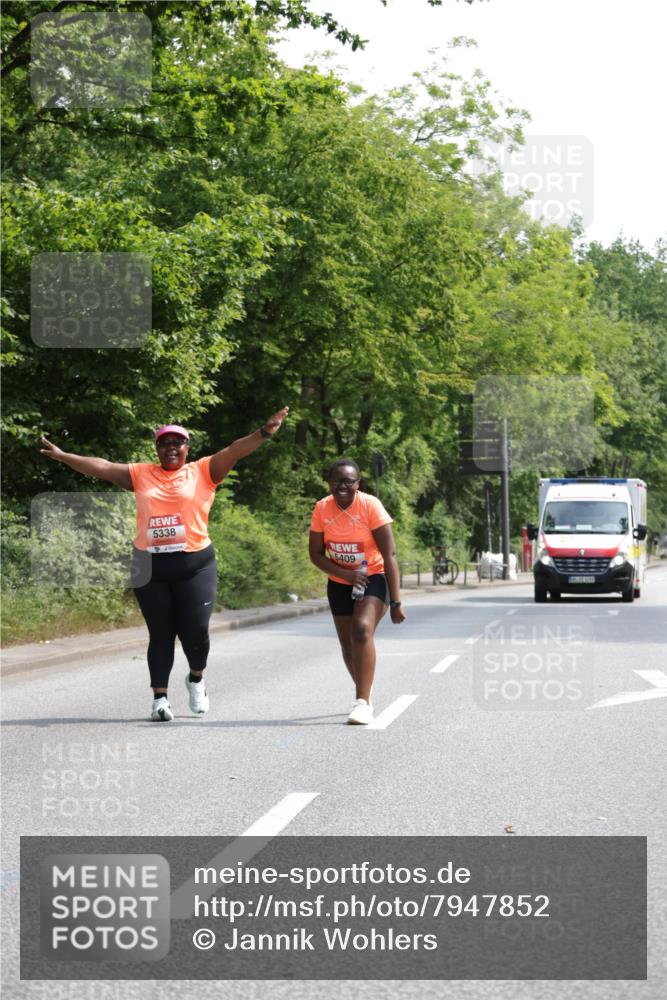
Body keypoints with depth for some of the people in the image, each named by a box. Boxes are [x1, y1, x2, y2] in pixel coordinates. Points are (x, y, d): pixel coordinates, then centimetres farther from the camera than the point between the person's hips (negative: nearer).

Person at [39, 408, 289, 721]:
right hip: (151, 568, 2)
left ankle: (196, 678, 26)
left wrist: (264, 433, -21)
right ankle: (160, 697, 13)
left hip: (195, 566, -2)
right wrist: (63, 457, 5)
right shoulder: (141, 474, 9)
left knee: (195, 631, -4)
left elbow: (233, 451, -8)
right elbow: (102, 467, 9)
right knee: (160, 634, 7)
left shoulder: (203, 471, 3)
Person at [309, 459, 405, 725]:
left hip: (374, 578, -5)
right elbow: (315, 554, -5)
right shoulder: (322, 508, -10)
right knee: (348, 646, 13)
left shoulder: (370, 506, -21)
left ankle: (363, 703, -29)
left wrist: (396, 602, -23)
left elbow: (389, 555, -20)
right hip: (340, 583, 5)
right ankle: (365, 693, 40)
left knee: (363, 630, -28)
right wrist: (346, 573, -22)